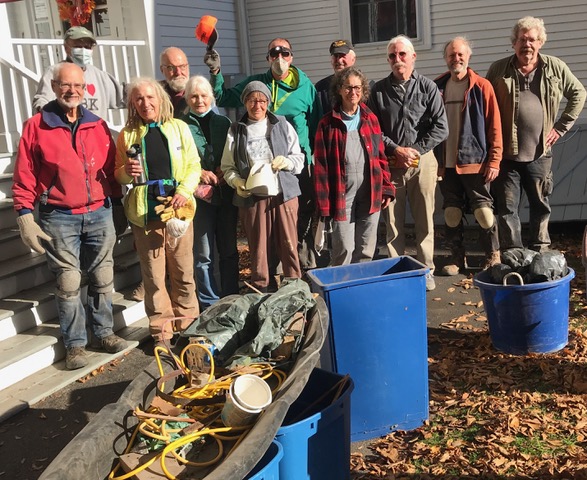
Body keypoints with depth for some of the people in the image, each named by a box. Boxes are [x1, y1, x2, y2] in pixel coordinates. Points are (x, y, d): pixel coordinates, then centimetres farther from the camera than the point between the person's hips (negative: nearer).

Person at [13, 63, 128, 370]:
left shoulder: (98, 126, 8)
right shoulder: (36, 127, -2)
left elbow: (111, 170, 14)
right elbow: (24, 179, -2)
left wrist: (117, 207, 14)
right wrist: (25, 216, -7)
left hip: (101, 215, 3)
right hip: (59, 219, -3)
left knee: (103, 278, 9)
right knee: (68, 283, 1)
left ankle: (103, 331, 24)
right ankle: (74, 344, 14)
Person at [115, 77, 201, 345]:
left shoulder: (179, 128, 7)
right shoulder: (127, 135, 7)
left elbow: (193, 165, 6)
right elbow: (118, 175, 13)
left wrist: (185, 191, -11)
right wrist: (127, 172, -11)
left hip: (177, 209, 0)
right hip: (144, 213, 0)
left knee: (183, 272, 7)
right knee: (153, 275, 3)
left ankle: (186, 323, 23)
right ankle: (161, 330, 15)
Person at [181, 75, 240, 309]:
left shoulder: (223, 122, 11)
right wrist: (200, 173, -13)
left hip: (226, 193, 3)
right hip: (199, 195, -3)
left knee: (229, 250, 10)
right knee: (203, 254, 1)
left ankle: (232, 298, 23)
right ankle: (210, 304, 13)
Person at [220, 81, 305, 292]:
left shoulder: (282, 125, 7)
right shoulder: (236, 131, 7)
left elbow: (299, 159, 10)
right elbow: (227, 166, 8)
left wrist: (286, 161, -11)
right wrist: (236, 181, -12)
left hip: (284, 195, 0)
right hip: (252, 198, 0)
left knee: (289, 246, 2)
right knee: (258, 249, 6)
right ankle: (260, 293, 18)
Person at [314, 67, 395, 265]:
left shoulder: (370, 119, 9)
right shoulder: (327, 123, -1)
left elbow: (381, 156, 12)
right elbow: (321, 165, -2)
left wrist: (387, 188, 5)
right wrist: (323, 201, -6)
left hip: (370, 192, 3)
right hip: (342, 193, -3)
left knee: (367, 249, 10)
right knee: (343, 250, -2)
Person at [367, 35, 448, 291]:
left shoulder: (427, 87, 3)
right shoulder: (378, 90, 6)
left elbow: (440, 128, -1)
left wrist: (416, 150, -8)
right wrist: (395, 150, -8)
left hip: (422, 162, -1)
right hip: (389, 164, 1)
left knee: (425, 220, 4)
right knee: (392, 221, 4)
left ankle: (426, 270, 16)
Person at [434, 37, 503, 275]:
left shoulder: (482, 86, -2)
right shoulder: (437, 87, 7)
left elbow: (494, 127, -4)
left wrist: (494, 160, -8)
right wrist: (434, 159, 5)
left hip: (475, 162, -3)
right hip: (446, 163, 3)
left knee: (483, 211, 1)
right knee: (451, 213, 9)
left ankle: (493, 257, 16)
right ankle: (457, 257, 21)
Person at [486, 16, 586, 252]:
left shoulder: (556, 68, 3)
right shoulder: (498, 69, 1)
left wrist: (561, 126, 7)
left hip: (540, 153, 1)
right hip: (506, 153, -1)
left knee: (541, 205, 11)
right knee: (507, 207, 1)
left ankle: (540, 253, 24)